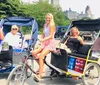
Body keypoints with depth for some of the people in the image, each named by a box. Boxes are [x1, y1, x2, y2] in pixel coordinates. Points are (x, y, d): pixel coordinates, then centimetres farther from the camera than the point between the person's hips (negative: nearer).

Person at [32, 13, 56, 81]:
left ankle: (39, 76, -26)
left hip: (50, 43, -7)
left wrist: (43, 40, -31)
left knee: (40, 56, -25)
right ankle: (41, 66, 4)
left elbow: (51, 36, -18)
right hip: (44, 43, 7)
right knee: (34, 53, -12)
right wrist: (40, 40, -1)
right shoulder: (45, 25, 15)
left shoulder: (52, 25, -7)